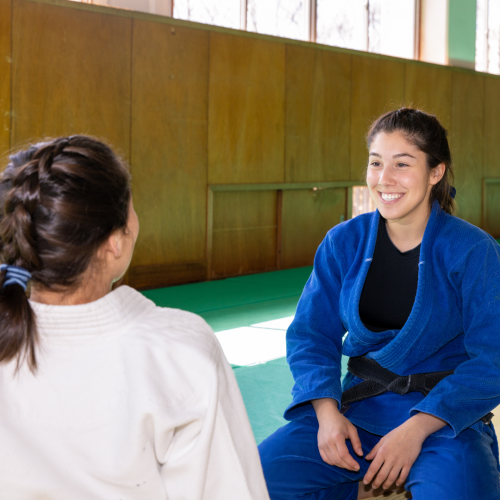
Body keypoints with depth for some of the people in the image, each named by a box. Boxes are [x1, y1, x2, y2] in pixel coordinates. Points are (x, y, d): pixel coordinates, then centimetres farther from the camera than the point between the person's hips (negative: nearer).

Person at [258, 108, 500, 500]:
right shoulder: (343, 243, 2)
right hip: (358, 409, 3)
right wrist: (327, 411, -15)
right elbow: (311, 333, 4)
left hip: (446, 418, -3)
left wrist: (416, 429, -20)